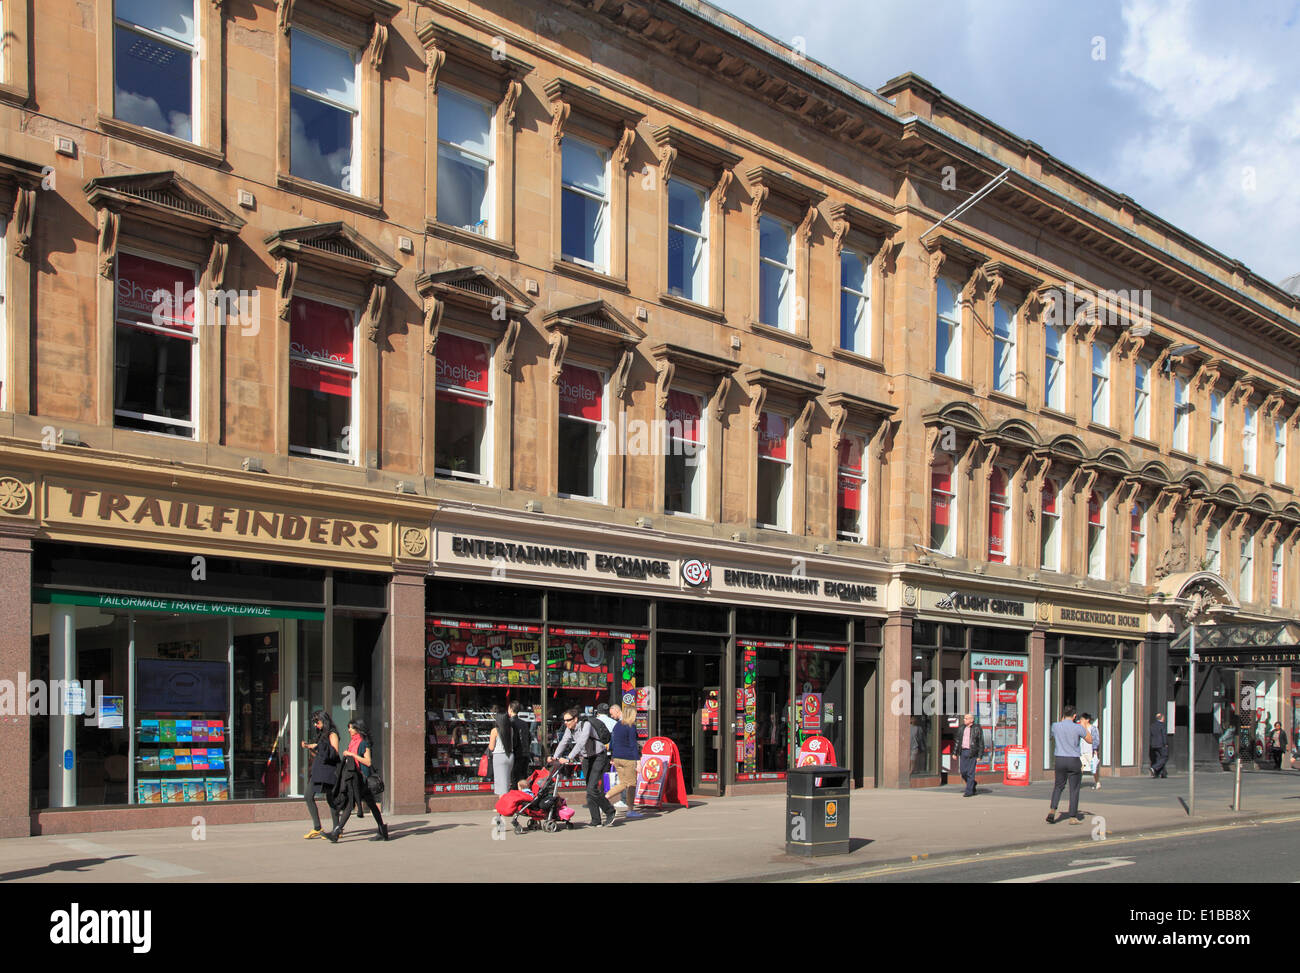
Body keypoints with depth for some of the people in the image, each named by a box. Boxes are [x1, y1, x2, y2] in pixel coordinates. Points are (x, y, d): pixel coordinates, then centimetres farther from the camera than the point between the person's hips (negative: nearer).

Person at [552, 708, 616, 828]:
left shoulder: (586, 725, -21)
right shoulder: (569, 729, 3)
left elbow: (581, 743, -31)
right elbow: (563, 742, 0)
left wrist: (569, 758, -38)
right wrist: (555, 757, -16)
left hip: (598, 757, -8)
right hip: (586, 759, 8)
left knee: (592, 789, -16)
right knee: (589, 791, 4)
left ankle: (610, 812, 1)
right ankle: (596, 822, 8)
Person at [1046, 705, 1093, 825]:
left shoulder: (1055, 726, -3)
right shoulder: (1078, 728, -10)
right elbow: (1090, 740, 6)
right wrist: (1086, 729, 22)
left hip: (1060, 760, 3)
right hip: (1074, 761, -3)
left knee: (1058, 786, 17)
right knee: (1074, 789, 6)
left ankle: (1052, 810, -1)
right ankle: (1073, 817, 8)